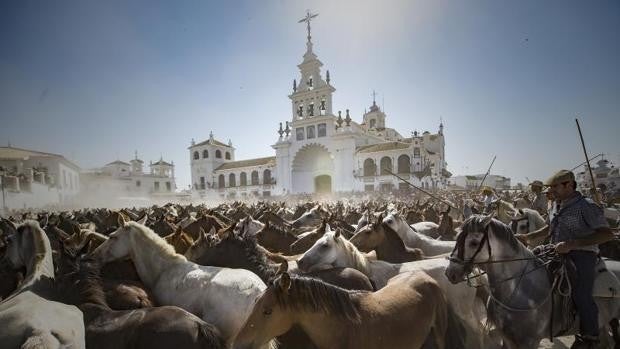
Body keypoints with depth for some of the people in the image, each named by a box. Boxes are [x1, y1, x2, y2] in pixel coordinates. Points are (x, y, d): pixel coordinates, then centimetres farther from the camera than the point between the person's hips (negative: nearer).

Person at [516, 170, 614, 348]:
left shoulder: (586, 206, -14)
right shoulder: (557, 205, 9)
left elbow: (607, 234, -19)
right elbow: (550, 228, 21)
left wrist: (572, 244, -28)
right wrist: (528, 237, 10)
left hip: (581, 255, -8)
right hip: (558, 253, 8)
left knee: (580, 294, -15)